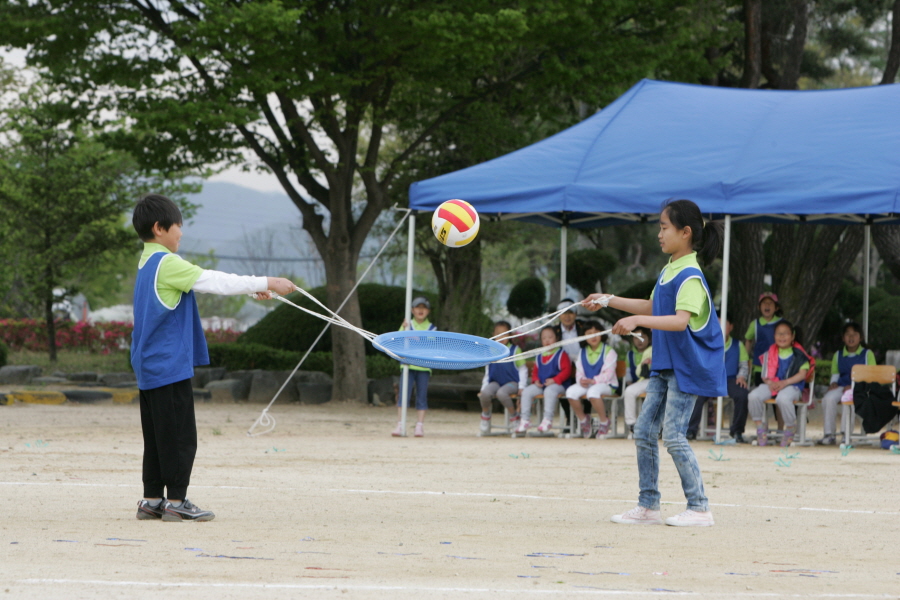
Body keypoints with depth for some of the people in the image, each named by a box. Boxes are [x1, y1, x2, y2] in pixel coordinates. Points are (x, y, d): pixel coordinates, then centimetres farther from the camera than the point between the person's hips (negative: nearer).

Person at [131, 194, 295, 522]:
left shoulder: (148, 262, 15)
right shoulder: (167, 264, -14)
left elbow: (205, 280, 18)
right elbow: (212, 281, -15)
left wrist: (253, 288, 15)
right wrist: (266, 283, -9)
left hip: (149, 367, 10)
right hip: (170, 366, -10)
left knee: (157, 435, 12)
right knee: (180, 435, -5)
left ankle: (152, 500, 13)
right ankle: (176, 500, -4)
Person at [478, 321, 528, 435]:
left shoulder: (515, 350, 3)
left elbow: (522, 369, 3)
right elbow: (487, 372, 17)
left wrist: (521, 387, -7)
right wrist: (484, 386, 7)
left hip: (511, 382, -3)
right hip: (496, 382, 3)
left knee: (501, 393, -37)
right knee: (485, 393, -30)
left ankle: (514, 418, -15)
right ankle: (485, 420, -6)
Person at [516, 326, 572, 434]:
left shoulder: (561, 354, -1)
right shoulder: (540, 357, 18)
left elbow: (567, 370, -9)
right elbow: (535, 370, 23)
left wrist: (555, 380, -20)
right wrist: (536, 380, 0)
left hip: (557, 384, -6)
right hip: (540, 385, 6)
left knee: (549, 391, -39)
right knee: (526, 391, -14)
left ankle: (548, 419, -34)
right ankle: (525, 419, -10)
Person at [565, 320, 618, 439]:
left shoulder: (609, 351, -3)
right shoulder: (582, 353, 13)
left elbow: (607, 374, -12)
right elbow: (579, 372, 8)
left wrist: (593, 381, -27)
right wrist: (581, 380, -17)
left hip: (606, 384, -5)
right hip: (586, 384, 5)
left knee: (593, 391, -40)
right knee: (571, 392, -25)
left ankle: (604, 422, -19)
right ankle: (583, 420, -3)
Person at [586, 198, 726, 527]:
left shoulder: (690, 277, -18)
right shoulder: (668, 271, 11)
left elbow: (681, 320, -31)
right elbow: (652, 307, 26)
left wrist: (637, 321, -40)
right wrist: (609, 300, 25)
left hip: (689, 366, -10)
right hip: (666, 364, 10)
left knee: (673, 435, -11)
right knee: (644, 431, 7)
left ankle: (699, 508, -4)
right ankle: (648, 506, 13)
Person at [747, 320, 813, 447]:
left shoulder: (798, 354, 3)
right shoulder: (770, 353, 14)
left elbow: (802, 374, -4)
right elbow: (764, 373, 12)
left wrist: (785, 382, -17)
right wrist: (769, 382, -12)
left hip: (792, 386, -4)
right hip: (771, 385, 4)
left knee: (783, 398, -40)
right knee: (754, 396, -26)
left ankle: (789, 431, -15)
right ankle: (760, 428, -6)